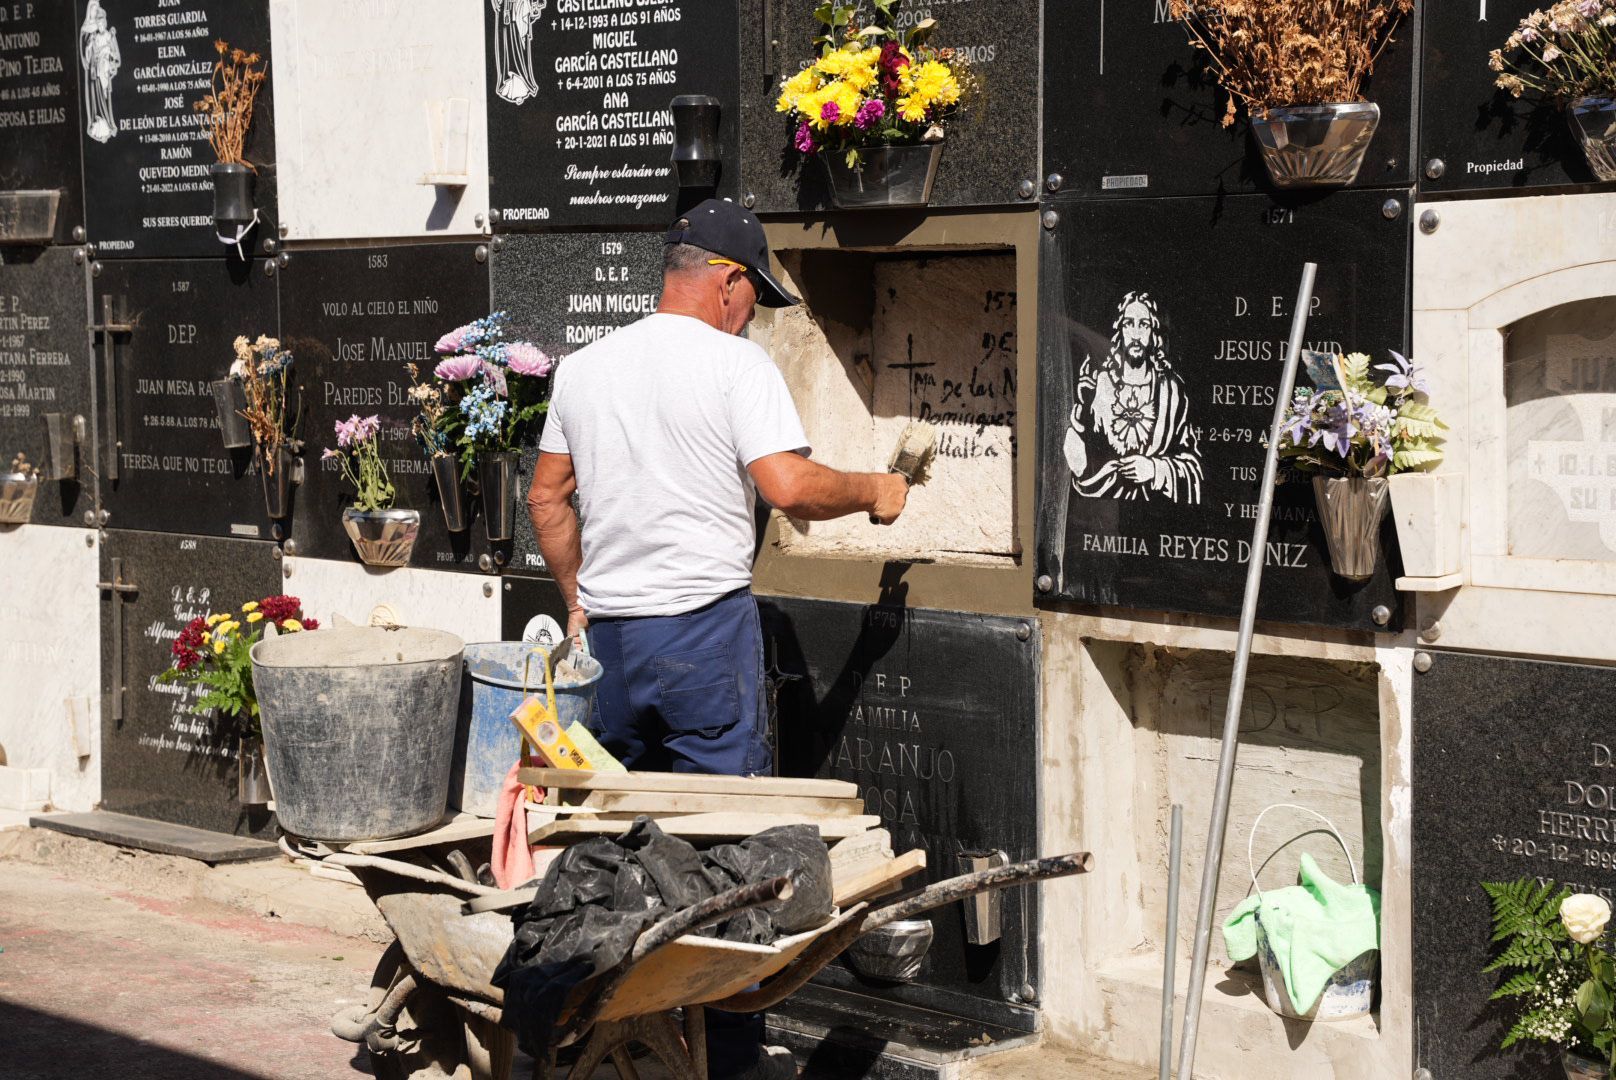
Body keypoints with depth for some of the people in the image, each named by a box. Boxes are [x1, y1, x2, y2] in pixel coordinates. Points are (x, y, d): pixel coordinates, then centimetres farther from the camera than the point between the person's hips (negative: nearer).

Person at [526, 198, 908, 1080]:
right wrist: (874, 492, 0)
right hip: (705, 624, -6)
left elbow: (546, 497, 17)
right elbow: (790, 487, -17)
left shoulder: (583, 367, 12)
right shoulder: (735, 363, -7)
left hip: (607, 632, 6)